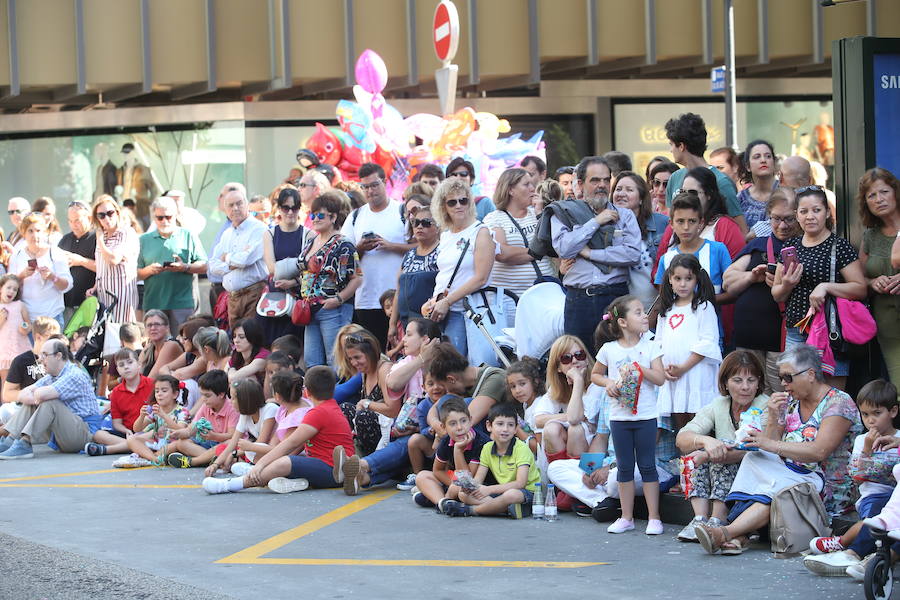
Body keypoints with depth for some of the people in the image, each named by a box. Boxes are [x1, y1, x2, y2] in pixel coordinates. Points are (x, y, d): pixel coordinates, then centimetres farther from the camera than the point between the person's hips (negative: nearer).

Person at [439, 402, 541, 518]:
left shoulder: (521, 448, -13)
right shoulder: (487, 448, 5)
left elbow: (520, 483, -22)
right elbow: (478, 479, 4)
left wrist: (489, 489, -27)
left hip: (528, 492, -6)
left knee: (511, 495, -41)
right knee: (463, 494, -10)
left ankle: (469, 510, -22)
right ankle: (506, 508, -25)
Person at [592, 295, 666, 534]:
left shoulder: (650, 347, -1)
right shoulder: (609, 349, 0)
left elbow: (660, 378, -7)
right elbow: (595, 375, 13)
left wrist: (640, 368, -20)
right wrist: (608, 383, -6)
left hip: (646, 416, -1)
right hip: (619, 416, 1)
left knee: (647, 466, 1)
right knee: (625, 467, 8)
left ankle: (654, 517, 6)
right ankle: (626, 517, 15)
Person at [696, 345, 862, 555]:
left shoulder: (839, 403, -8)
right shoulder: (790, 402, 13)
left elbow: (819, 452, -20)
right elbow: (771, 448, 10)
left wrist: (770, 444, -18)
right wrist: (773, 418, -7)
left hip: (830, 487, -6)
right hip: (791, 475, 6)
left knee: (775, 488, -32)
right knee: (753, 459, -19)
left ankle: (726, 532, -46)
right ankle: (738, 535, -36)